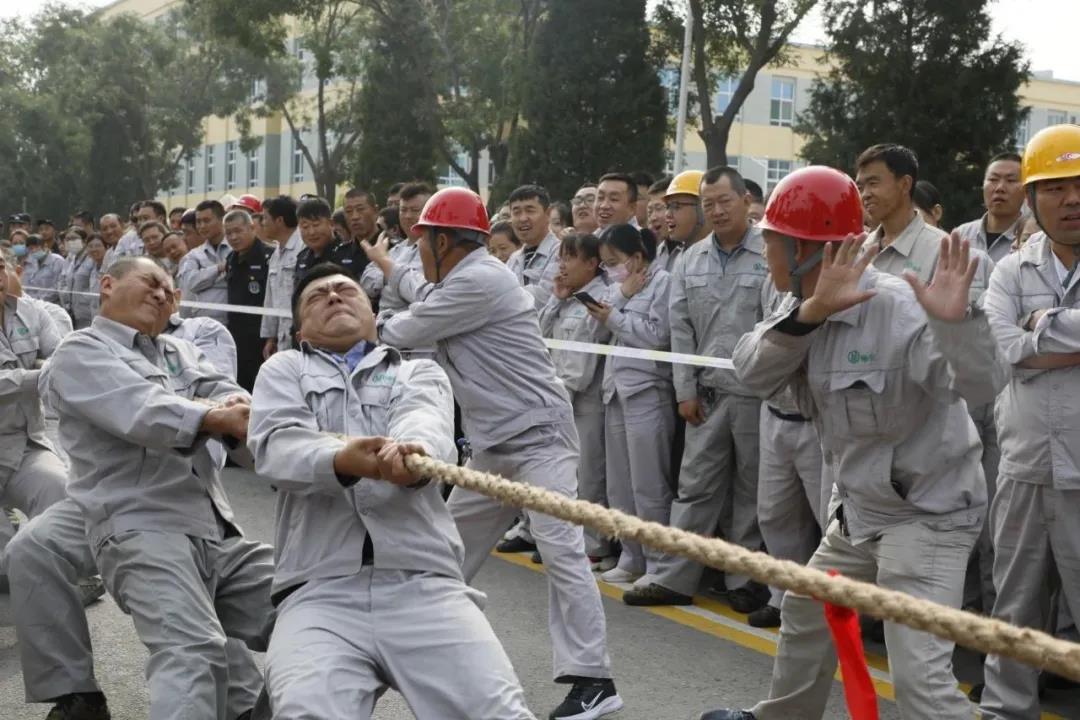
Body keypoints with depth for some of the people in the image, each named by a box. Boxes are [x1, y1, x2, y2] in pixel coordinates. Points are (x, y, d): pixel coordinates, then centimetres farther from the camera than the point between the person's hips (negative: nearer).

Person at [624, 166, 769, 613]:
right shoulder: (690, 261, 9)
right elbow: (681, 330, 9)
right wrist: (685, 390, 5)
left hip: (756, 392, -4)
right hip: (708, 393, 4)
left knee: (751, 488, 7)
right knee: (695, 485, 8)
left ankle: (747, 579, 19)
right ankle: (674, 578, 14)